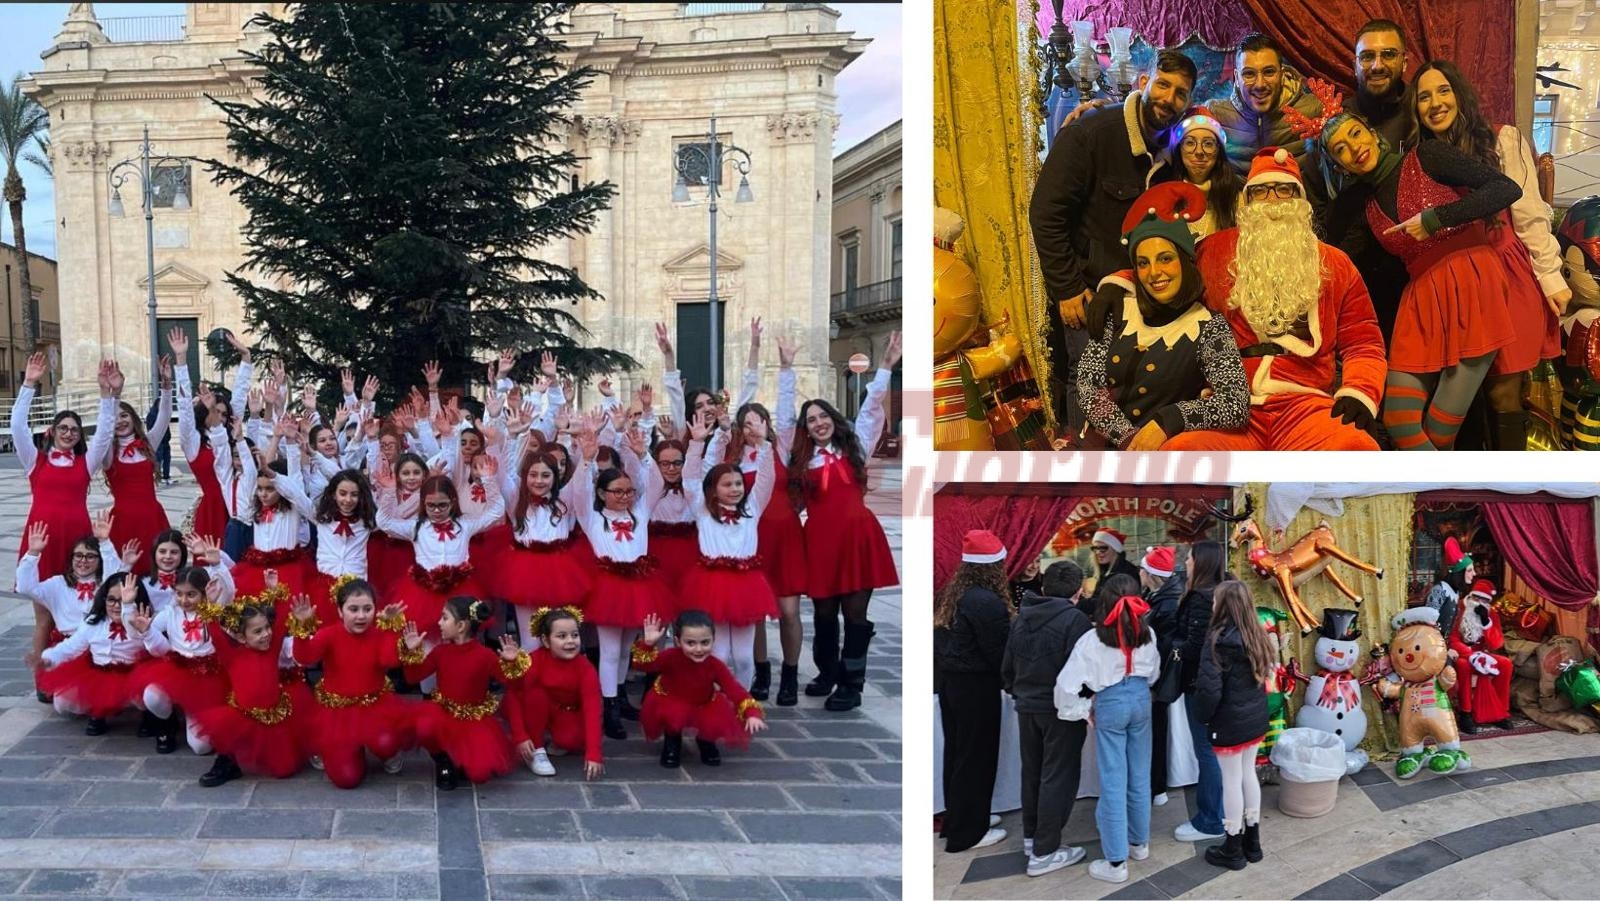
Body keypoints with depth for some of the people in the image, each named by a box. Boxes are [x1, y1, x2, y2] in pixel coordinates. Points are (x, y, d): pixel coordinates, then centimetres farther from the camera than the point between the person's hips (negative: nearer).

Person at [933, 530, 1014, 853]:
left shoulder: (951, 593, 3)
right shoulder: (987, 603, -23)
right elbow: (1000, 652, -18)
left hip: (949, 681, 8)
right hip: (976, 687, -8)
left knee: (956, 752, 19)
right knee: (976, 758, 4)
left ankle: (955, 820, 32)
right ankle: (967, 832, 14)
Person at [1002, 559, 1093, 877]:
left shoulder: (1022, 616, 5)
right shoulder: (1075, 618, -16)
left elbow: (1007, 666, 11)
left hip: (1027, 707, 7)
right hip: (1061, 709, -6)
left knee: (1032, 772, 19)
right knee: (1058, 777, 0)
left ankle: (1031, 836, 30)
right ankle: (1044, 851, 2)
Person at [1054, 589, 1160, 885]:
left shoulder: (1094, 640, -18)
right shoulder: (1147, 634, -5)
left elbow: (1066, 683, -18)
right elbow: (1153, 674, 10)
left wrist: (1083, 710, -3)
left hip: (1110, 704, -4)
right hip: (1141, 698, 4)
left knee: (1113, 780, 1)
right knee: (1140, 775, 17)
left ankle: (1116, 861, 6)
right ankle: (1139, 841, 33)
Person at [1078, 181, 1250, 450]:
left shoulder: (1208, 327, -3)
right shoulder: (1119, 311, 6)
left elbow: (1237, 405, -13)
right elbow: (1088, 383, 1)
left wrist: (1166, 422, -22)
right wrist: (1128, 438, -12)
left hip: (1166, 447, -2)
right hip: (1106, 442, 2)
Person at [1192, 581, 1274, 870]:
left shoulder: (1218, 639, -22)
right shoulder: (1255, 635, 1)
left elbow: (1209, 687, -22)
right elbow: (1267, 672, 13)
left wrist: (1203, 716, -7)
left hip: (1229, 722, -7)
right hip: (1255, 718, 7)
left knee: (1231, 781, 3)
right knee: (1248, 774, 18)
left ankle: (1233, 849, 15)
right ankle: (1252, 841, 29)